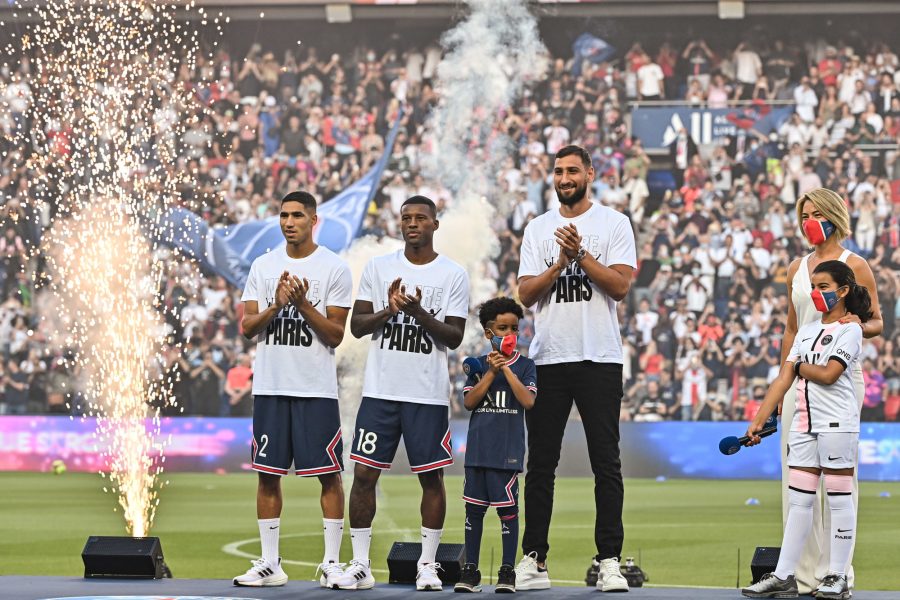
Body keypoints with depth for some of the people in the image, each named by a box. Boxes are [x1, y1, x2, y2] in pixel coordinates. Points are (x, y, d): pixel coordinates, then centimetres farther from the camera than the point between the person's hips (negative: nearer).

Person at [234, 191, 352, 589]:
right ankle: (269, 564, 11)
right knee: (268, 474, 5)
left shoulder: (334, 268, -2)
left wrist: (303, 304, -17)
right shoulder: (262, 266, 9)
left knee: (328, 474, -2)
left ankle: (331, 563, 3)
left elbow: (335, 335, -5)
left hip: (317, 388, -4)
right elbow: (247, 327, 5)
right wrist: (276, 305, -12)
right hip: (270, 386, 4)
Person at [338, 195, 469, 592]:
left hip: (428, 394, -1)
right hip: (380, 390, 2)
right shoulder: (378, 268, 7)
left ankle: (428, 564, 11)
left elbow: (454, 337, -3)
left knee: (431, 476, 2)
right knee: (364, 473, -2)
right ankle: (360, 565, 5)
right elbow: (357, 325, 5)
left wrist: (419, 313, -18)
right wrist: (388, 311, -13)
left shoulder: (453, 275, 1)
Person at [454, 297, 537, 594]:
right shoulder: (478, 365, 9)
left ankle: (508, 571, 4)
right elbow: (469, 401, -2)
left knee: (507, 508, -2)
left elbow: (528, 400, -11)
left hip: (508, 451, -3)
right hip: (477, 448, 3)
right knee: (474, 508, 5)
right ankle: (471, 570, 11)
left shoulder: (524, 365, 3)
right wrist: (491, 372, -10)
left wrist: (507, 370, -12)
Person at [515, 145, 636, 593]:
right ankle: (534, 560, 8)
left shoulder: (614, 223, 2)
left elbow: (620, 286, -8)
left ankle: (610, 560, -1)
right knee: (540, 464, 4)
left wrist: (581, 254, -16)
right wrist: (561, 262, -11)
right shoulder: (538, 229, 11)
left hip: (599, 358, -3)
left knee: (606, 463, -2)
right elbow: (526, 294, 2)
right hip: (548, 357, 3)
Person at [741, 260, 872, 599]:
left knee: (839, 498, -3)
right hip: (804, 423, 7)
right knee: (799, 500, 6)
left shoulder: (850, 330, -4)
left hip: (837, 423, -7)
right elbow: (784, 379, 11)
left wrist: (801, 367, 0)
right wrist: (758, 421, 5)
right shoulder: (806, 331, 15)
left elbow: (828, 374, -17)